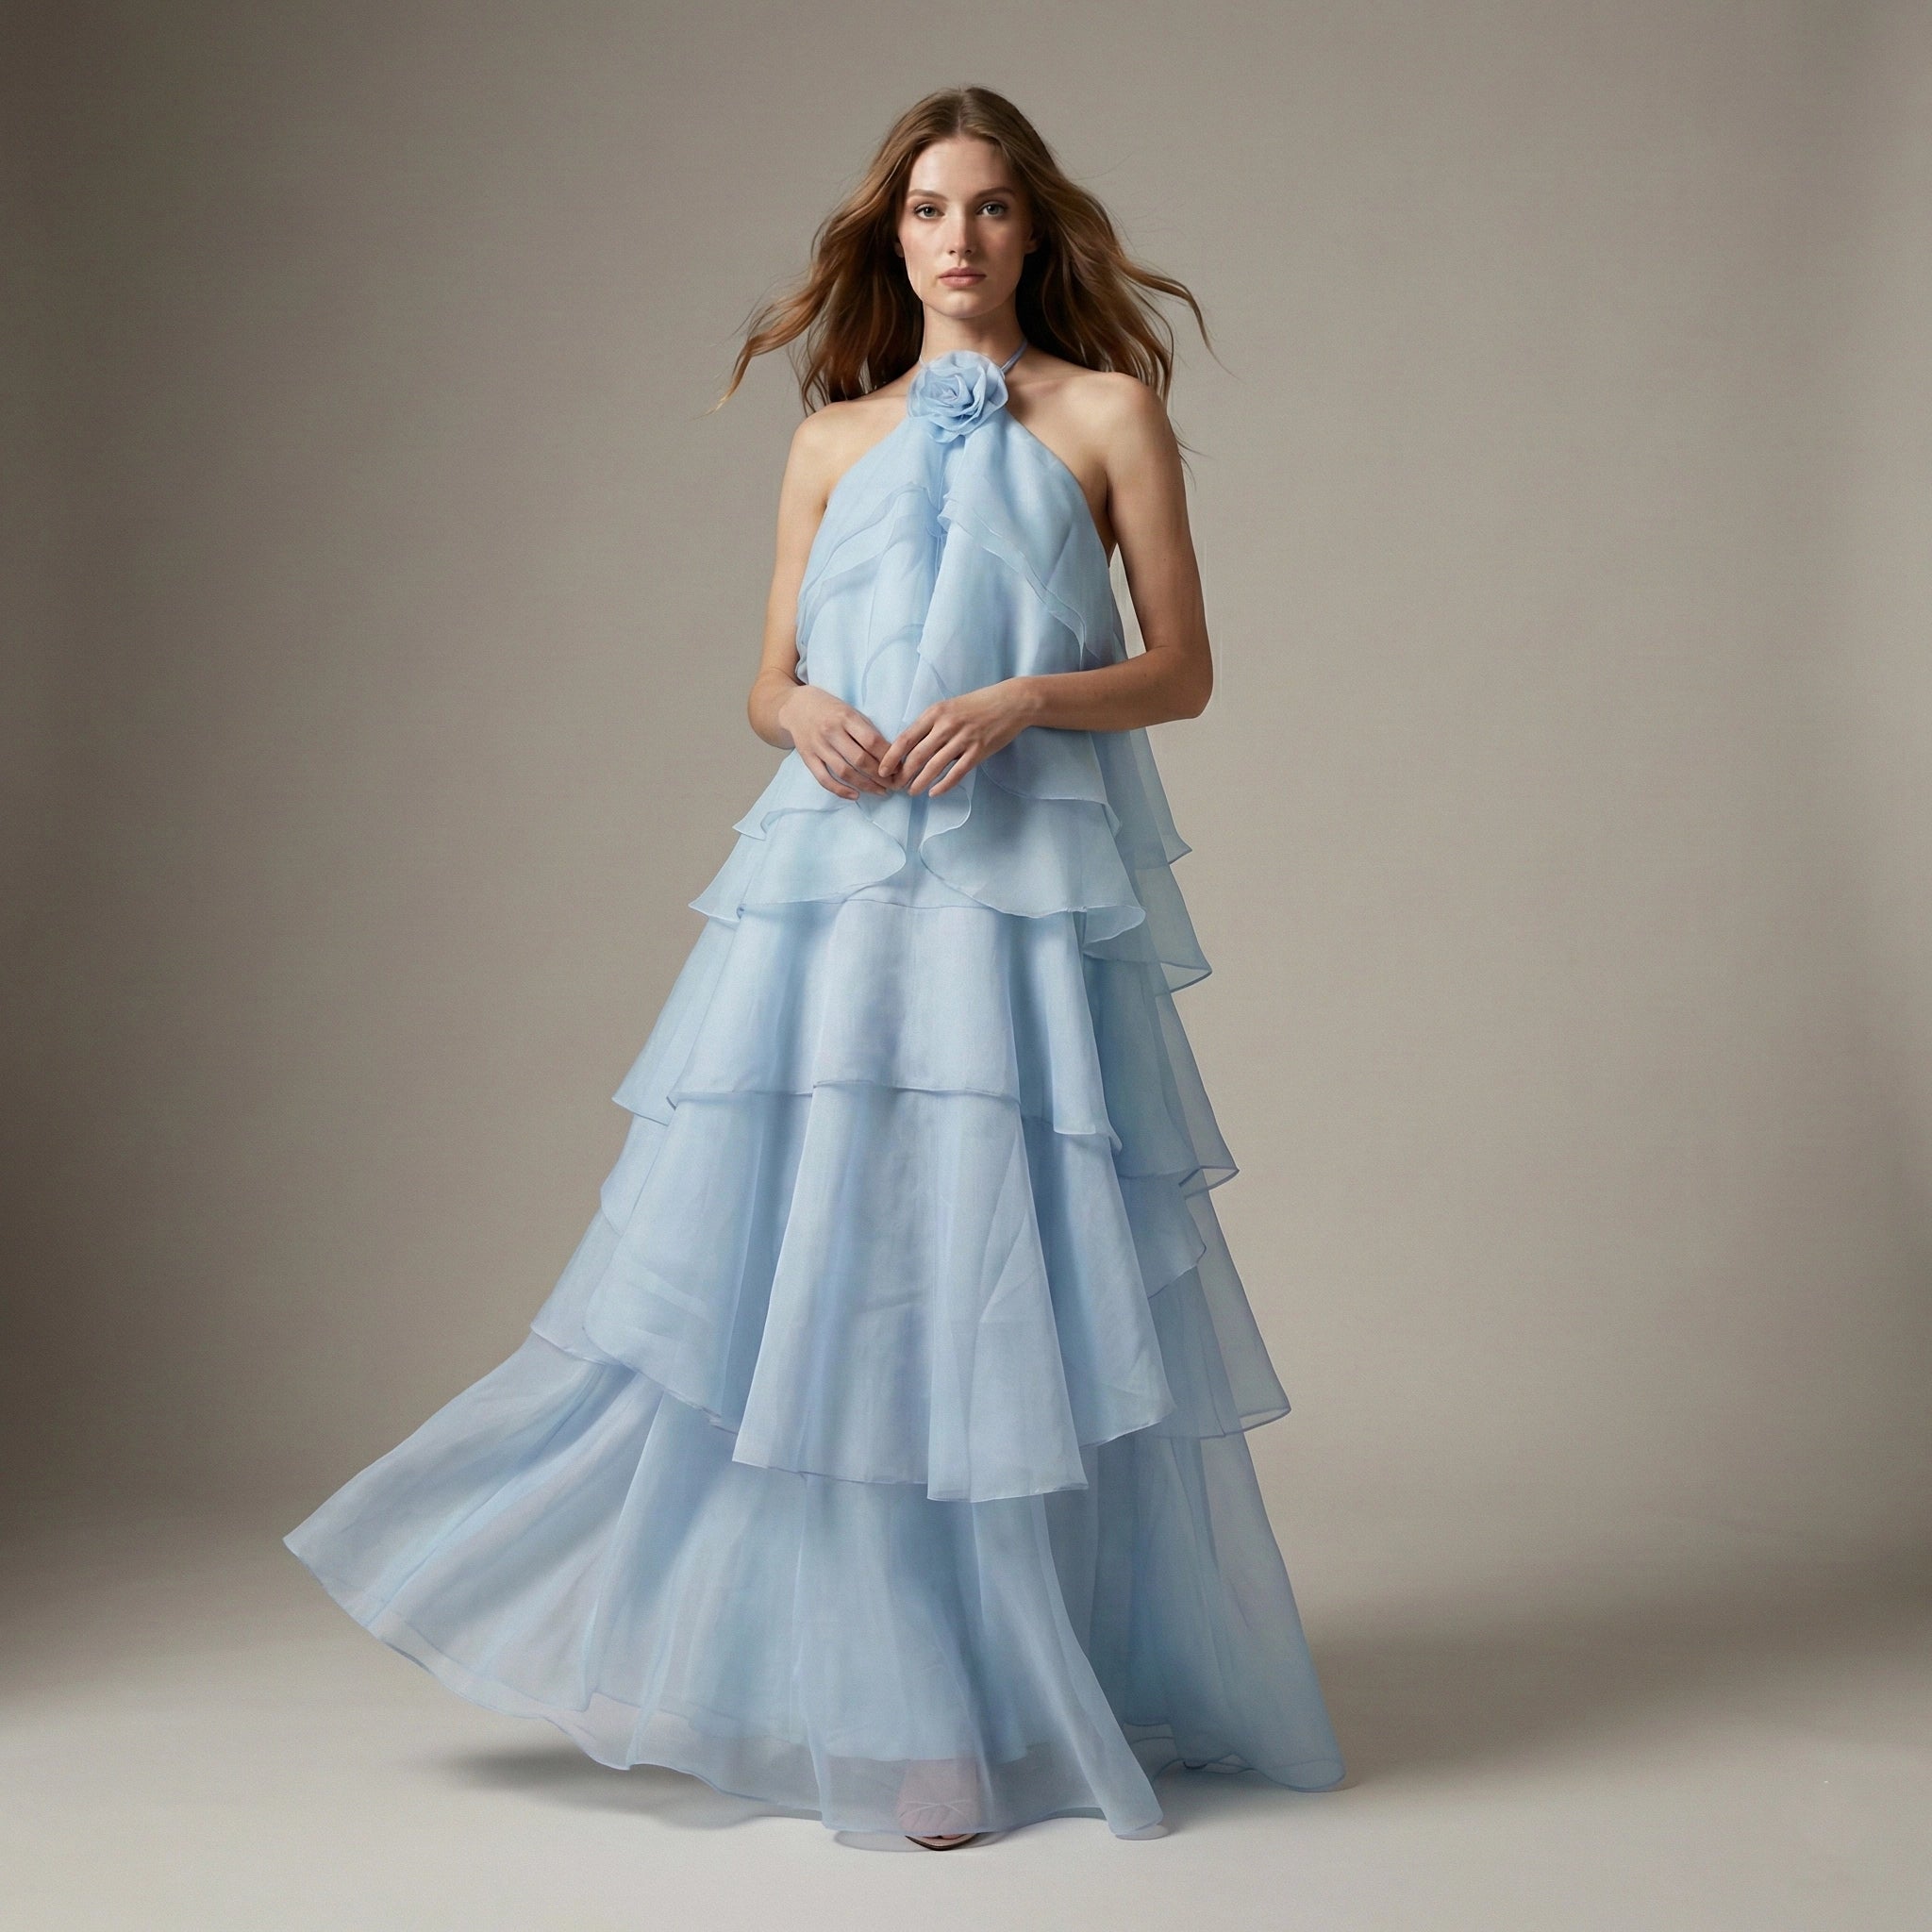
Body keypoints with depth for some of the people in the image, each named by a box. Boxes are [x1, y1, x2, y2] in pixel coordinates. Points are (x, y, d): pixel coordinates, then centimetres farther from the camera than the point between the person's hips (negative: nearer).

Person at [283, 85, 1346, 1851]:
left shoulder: (1107, 412, 7)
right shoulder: (836, 438, 15)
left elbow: (1184, 669, 3)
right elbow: (770, 679, 16)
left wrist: (1021, 700, -13)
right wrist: (806, 714, -7)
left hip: (1030, 891, -2)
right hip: (839, 887, 3)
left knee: (1006, 1267, -3)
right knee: (809, 1254, 0)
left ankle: (996, 1698, 11)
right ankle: (875, 1688, 15)